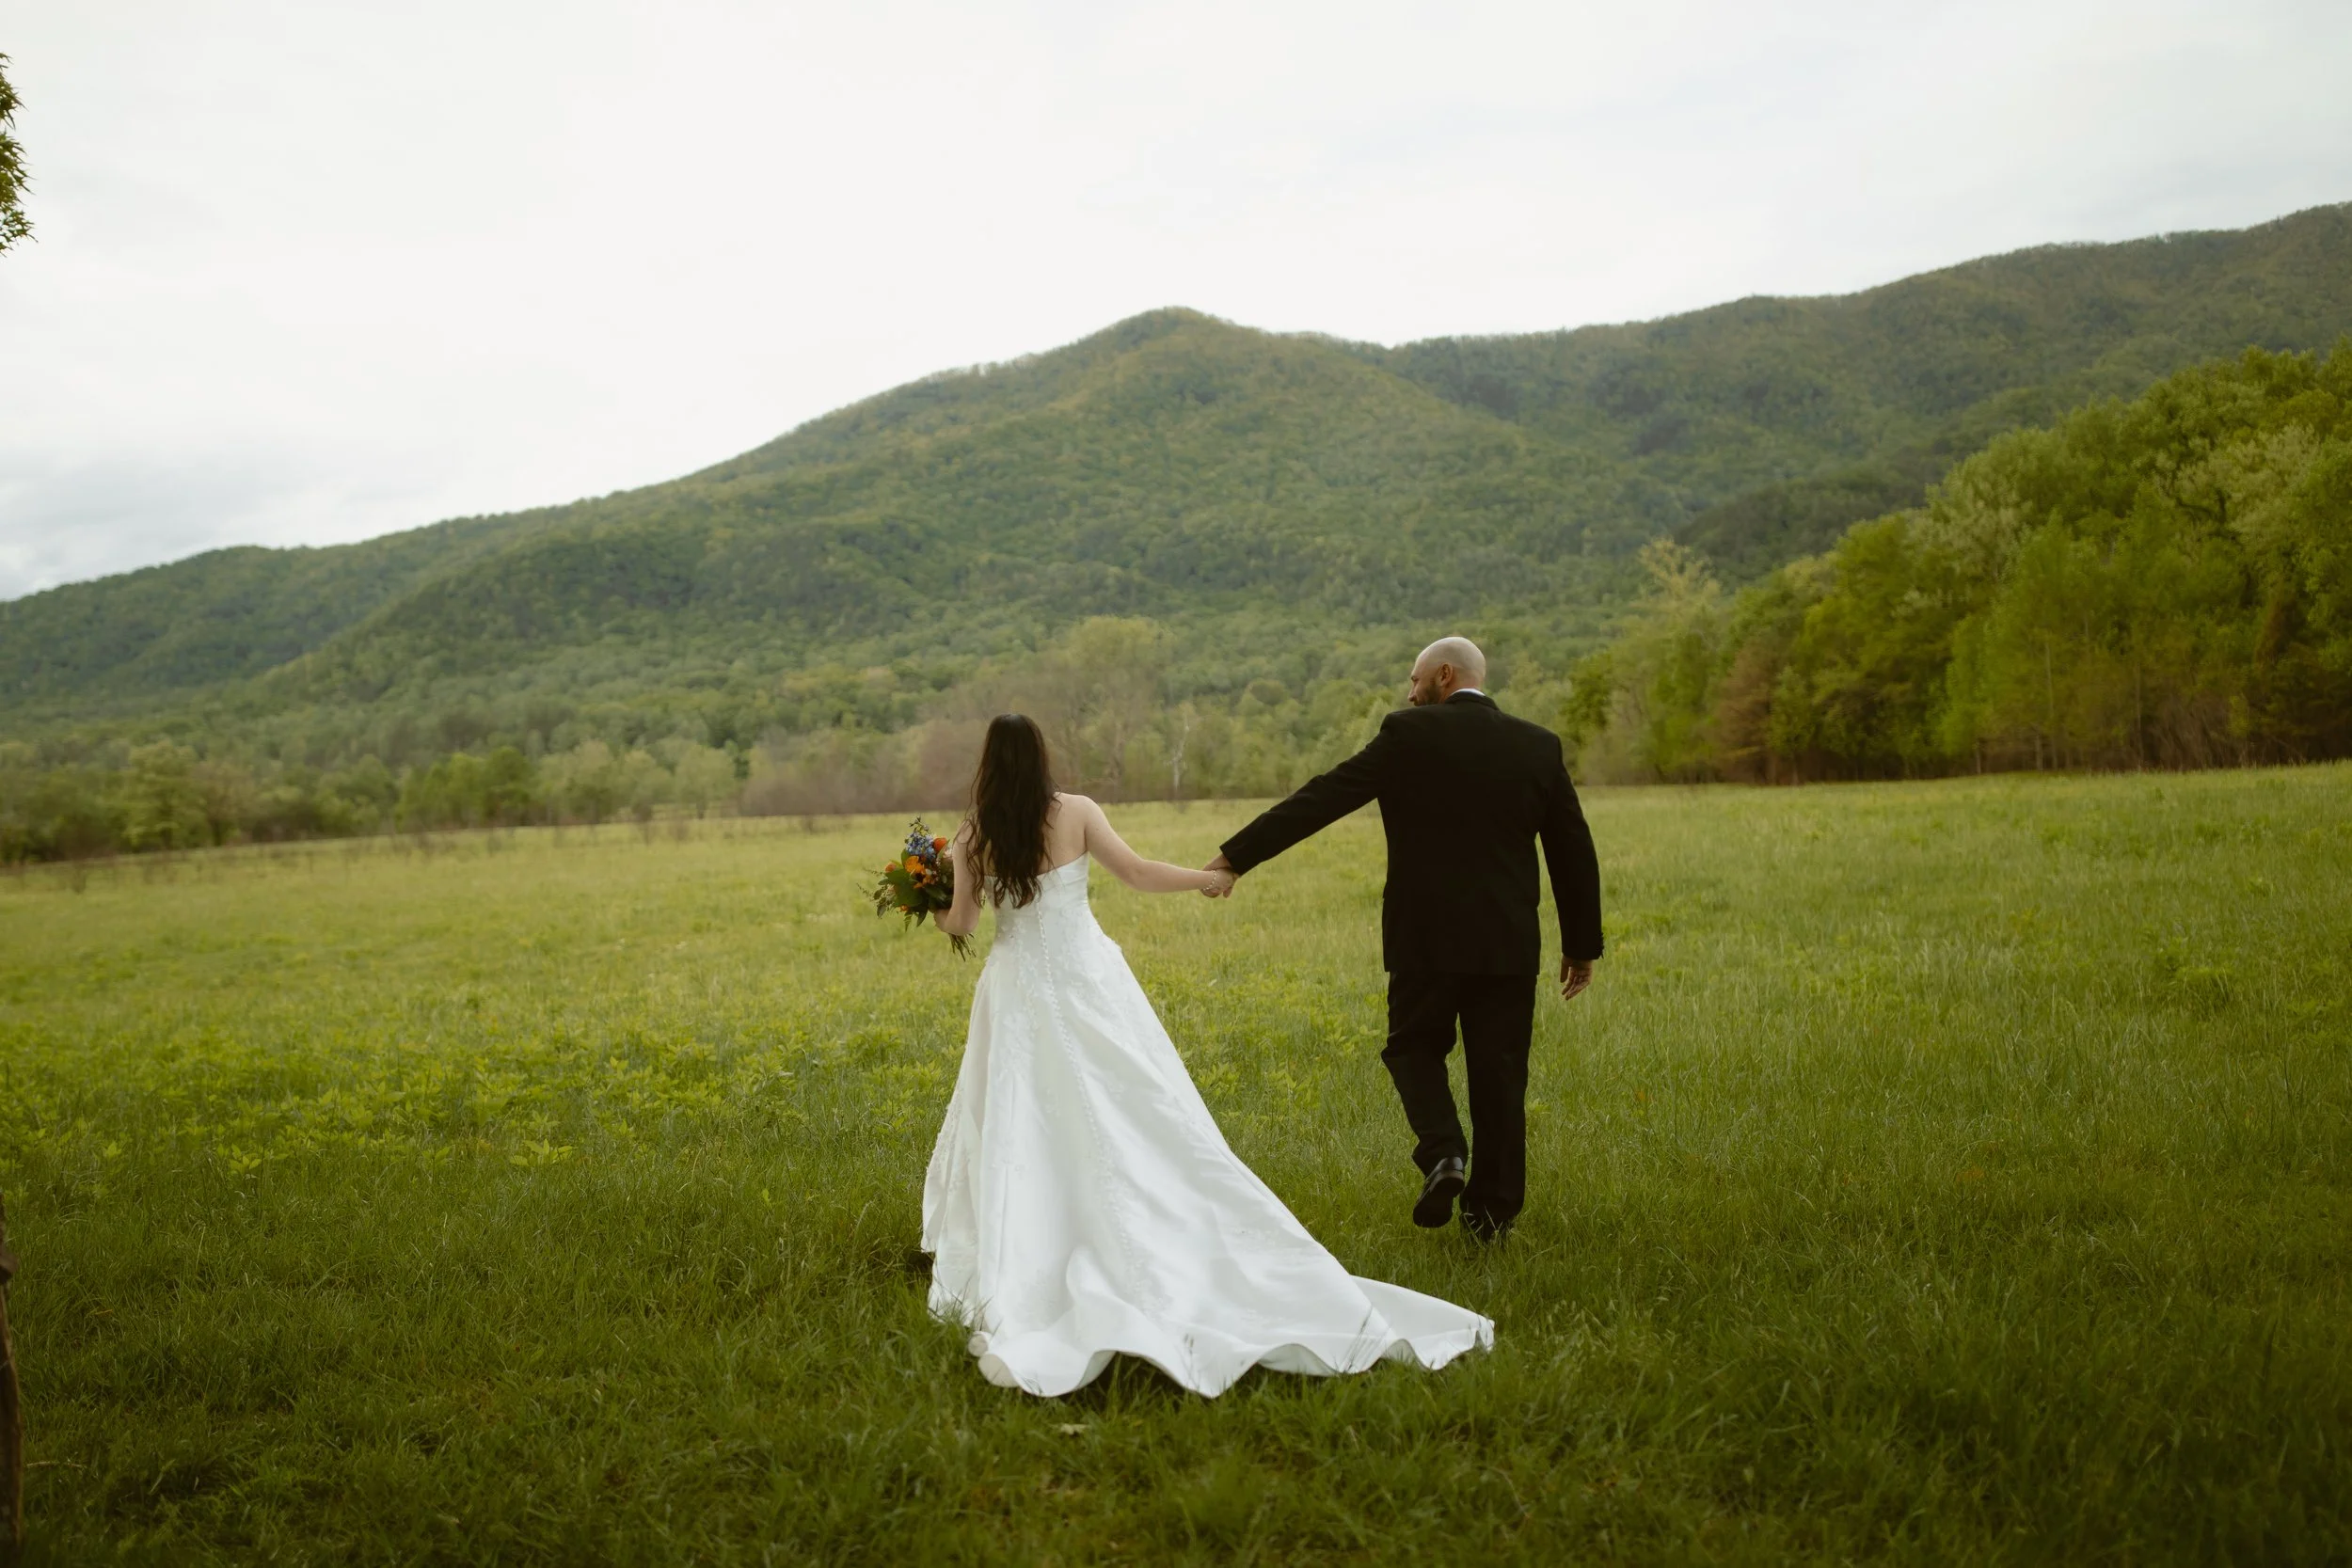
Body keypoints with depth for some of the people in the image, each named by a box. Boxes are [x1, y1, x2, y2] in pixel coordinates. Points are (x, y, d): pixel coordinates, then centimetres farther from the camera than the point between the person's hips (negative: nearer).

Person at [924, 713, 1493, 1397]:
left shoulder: (971, 839, -3)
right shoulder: (1075, 812, -5)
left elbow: (961, 923, 3)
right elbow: (1137, 872, -5)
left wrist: (937, 912, 25)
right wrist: (1210, 878, 10)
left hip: (1018, 994, 0)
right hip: (1086, 984, 0)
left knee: (1016, 1138, 7)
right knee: (1140, 1126, 3)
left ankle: (1014, 1297, 2)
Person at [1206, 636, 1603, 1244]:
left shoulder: (1409, 737, -6)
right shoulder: (1538, 745, 5)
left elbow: (1322, 798, -7)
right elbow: (1574, 852, 8)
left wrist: (1236, 855, -3)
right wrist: (1581, 944, 17)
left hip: (1427, 940, -3)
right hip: (1508, 943, 3)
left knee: (1415, 1048, 17)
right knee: (1498, 1073, 11)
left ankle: (1442, 1153, -6)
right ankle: (1493, 1210, 16)